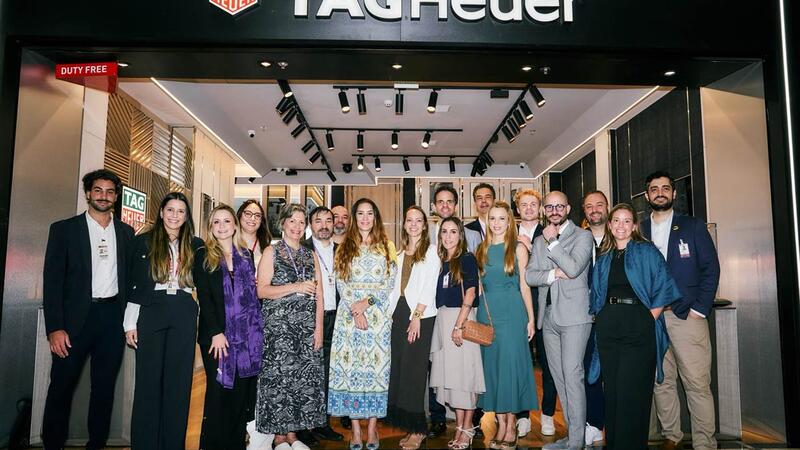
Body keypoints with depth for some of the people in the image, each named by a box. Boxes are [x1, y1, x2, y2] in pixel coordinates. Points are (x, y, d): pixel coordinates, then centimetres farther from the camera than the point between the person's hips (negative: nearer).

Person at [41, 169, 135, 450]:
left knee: (105, 386, 10)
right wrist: (55, 328, -11)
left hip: (113, 317, 3)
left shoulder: (126, 233, 10)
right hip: (76, 317, -2)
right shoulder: (64, 229, 2)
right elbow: (52, 280, -3)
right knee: (61, 385, 3)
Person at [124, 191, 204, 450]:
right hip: (151, 312, -1)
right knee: (149, 379, 2)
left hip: (184, 316, 1)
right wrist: (130, 323, -2)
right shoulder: (143, 242, 4)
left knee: (179, 380, 4)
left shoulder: (195, 245, 8)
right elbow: (133, 285, 3)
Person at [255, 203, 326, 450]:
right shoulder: (271, 252, 3)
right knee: (278, 377, -2)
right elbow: (262, 291, -7)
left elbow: (318, 294, 10)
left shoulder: (310, 255, 15)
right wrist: (295, 287, -16)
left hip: (307, 326, 4)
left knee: (304, 378, 3)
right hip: (278, 325, -4)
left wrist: (319, 327, 1)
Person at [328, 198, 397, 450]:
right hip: (349, 313, 1)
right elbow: (341, 283, 2)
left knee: (376, 366, -1)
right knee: (350, 367, -1)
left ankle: (372, 427, 9)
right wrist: (355, 310, -10)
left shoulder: (386, 246, 8)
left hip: (378, 314, 0)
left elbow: (390, 283, 1)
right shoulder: (345, 247, 10)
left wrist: (367, 301, -11)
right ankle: (356, 428, 8)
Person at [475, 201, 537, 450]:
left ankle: (511, 427, 10)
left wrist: (531, 318, -4)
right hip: (487, 311, 4)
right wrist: (475, 315, 4)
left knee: (510, 363, -1)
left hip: (512, 311, -3)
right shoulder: (482, 249, 11)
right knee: (491, 364, 5)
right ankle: (501, 424, 16)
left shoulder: (518, 248, 2)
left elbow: (524, 285, 1)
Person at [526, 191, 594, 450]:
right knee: (559, 377, 9)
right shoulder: (539, 241, 17)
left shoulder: (583, 236, 0)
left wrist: (552, 241, -8)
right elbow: (529, 276, 7)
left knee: (572, 376, -9)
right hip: (549, 317, 6)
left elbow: (573, 268, -15)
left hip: (574, 316, -6)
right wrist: (554, 274, -10)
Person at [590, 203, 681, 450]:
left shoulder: (647, 252, 3)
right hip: (608, 328, 4)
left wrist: (649, 318, -10)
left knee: (632, 390, -3)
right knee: (612, 389, 8)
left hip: (638, 327, -4)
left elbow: (663, 288, -4)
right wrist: (602, 319, 7)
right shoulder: (603, 259, 15)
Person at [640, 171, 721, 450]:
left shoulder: (693, 227, 6)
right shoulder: (638, 231, 11)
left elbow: (711, 268, 1)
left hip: (686, 315, -2)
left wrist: (700, 309, -7)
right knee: (661, 382, 7)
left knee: (697, 384, -3)